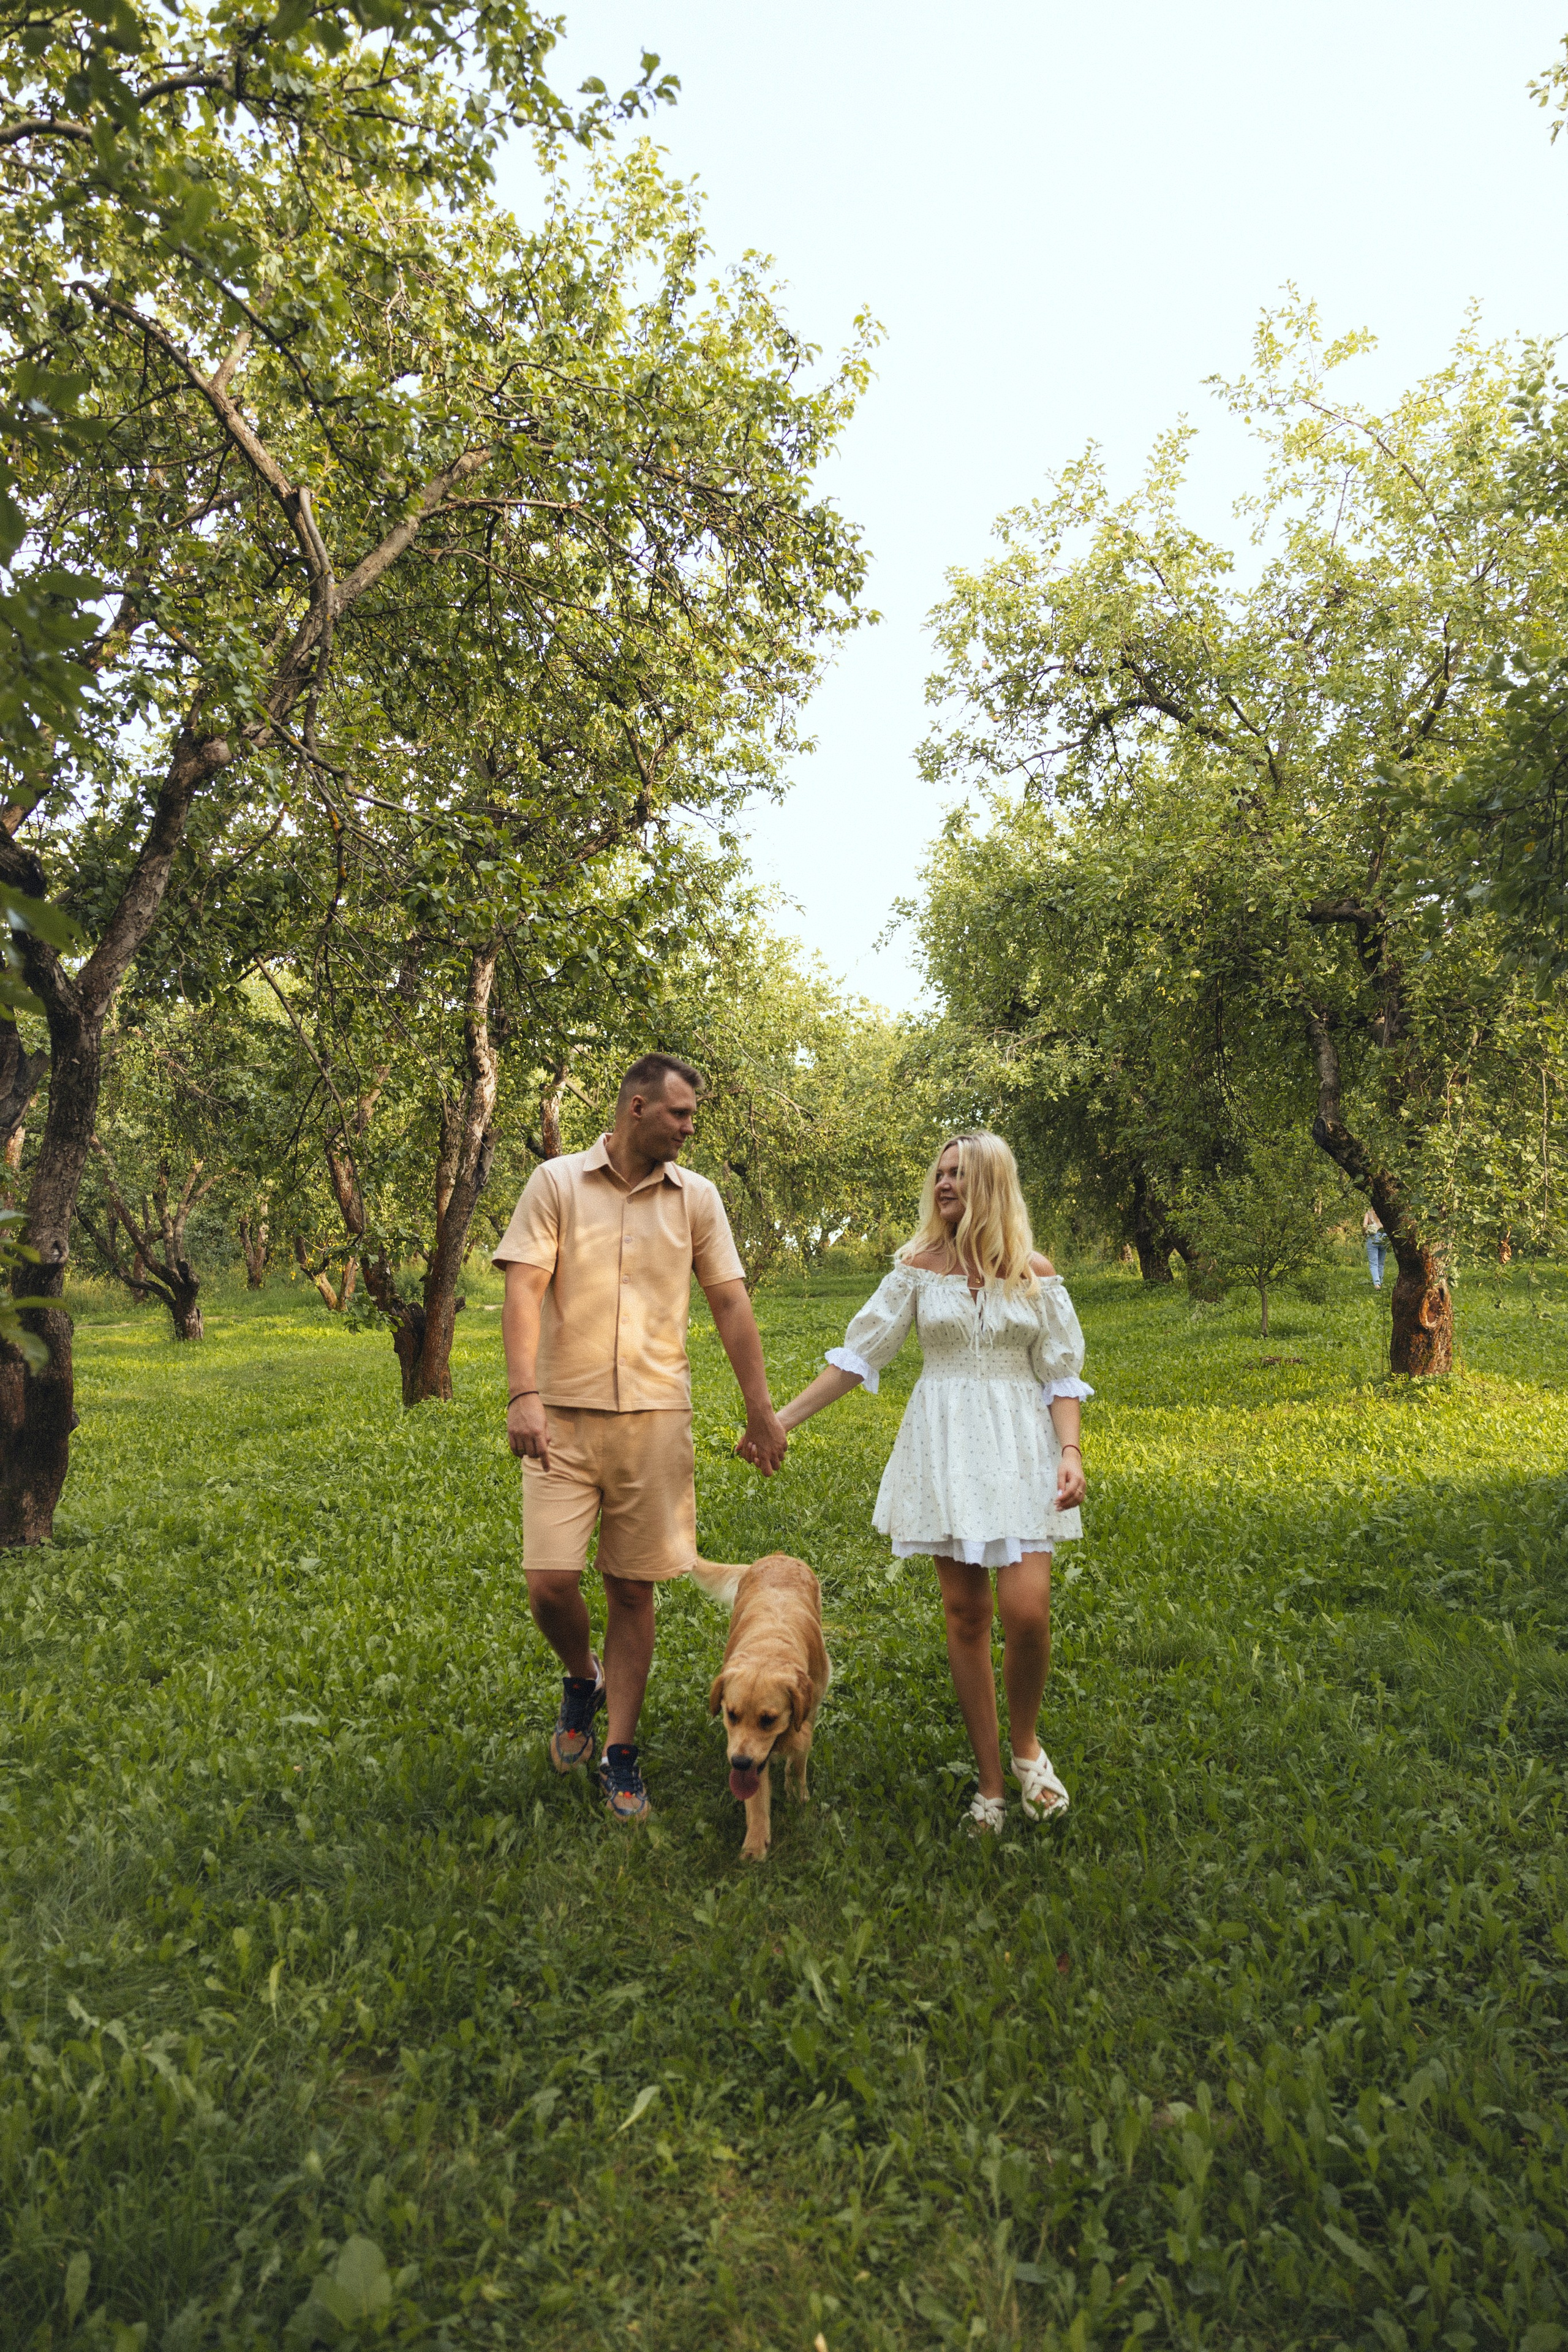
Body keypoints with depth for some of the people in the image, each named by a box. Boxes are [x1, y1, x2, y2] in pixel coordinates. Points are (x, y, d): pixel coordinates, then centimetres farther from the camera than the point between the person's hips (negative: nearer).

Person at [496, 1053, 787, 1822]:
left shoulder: (697, 1197, 6)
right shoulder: (556, 1182, 0)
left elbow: (731, 1304, 8)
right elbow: (524, 1291, -7)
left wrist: (761, 1413, 5)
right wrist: (524, 1394, -20)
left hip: (654, 1417, 2)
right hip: (564, 1416, -1)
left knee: (633, 1588, 6)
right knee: (549, 1582, -7)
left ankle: (620, 1757, 21)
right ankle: (582, 1680, 27)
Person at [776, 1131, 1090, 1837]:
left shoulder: (1036, 1274, 2)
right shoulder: (919, 1266, 3)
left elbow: (1062, 1376, 4)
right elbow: (858, 1354, 3)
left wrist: (1071, 1452, -12)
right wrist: (781, 1418, -1)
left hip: (1019, 1446, -1)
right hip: (945, 1447, 1)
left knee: (1026, 1611, -11)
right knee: (964, 1614, 2)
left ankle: (1025, 1743, 19)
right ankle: (989, 1782, 17)